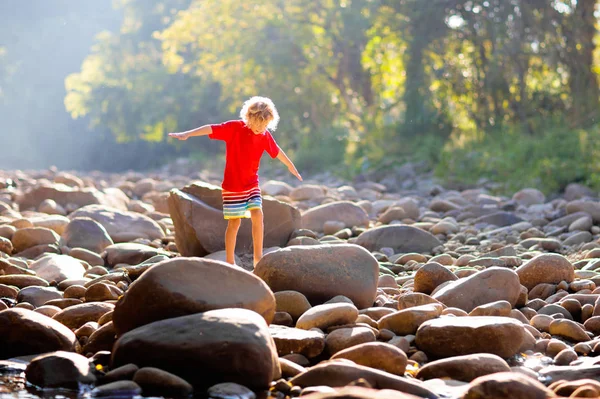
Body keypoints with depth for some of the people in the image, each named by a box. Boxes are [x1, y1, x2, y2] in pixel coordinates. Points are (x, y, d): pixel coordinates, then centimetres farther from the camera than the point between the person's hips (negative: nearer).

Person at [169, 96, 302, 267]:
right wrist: (187, 134, -27)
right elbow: (211, 129, -19)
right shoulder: (234, 128, -12)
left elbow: (277, 152, 18)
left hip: (252, 184, 4)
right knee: (235, 222, -3)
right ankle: (230, 262, 6)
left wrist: (292, 167, 30)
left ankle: (258, 257, -3)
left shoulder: (265, 136, 2)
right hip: (233, 186, -4)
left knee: (257, 215, -11)